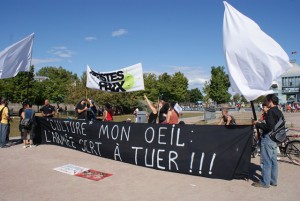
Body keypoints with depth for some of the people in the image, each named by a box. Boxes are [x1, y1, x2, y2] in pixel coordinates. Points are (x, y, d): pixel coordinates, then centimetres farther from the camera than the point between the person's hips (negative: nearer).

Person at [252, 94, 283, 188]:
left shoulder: (271, 111, -18)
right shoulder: (279, 112, 11)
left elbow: (269, 127, -25)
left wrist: (258, 124, -13)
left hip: (268, 138, -9)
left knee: (266, 161, -1)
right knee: (273, 160, 16)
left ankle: (265, 182, 7)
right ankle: (273, 180, 26)